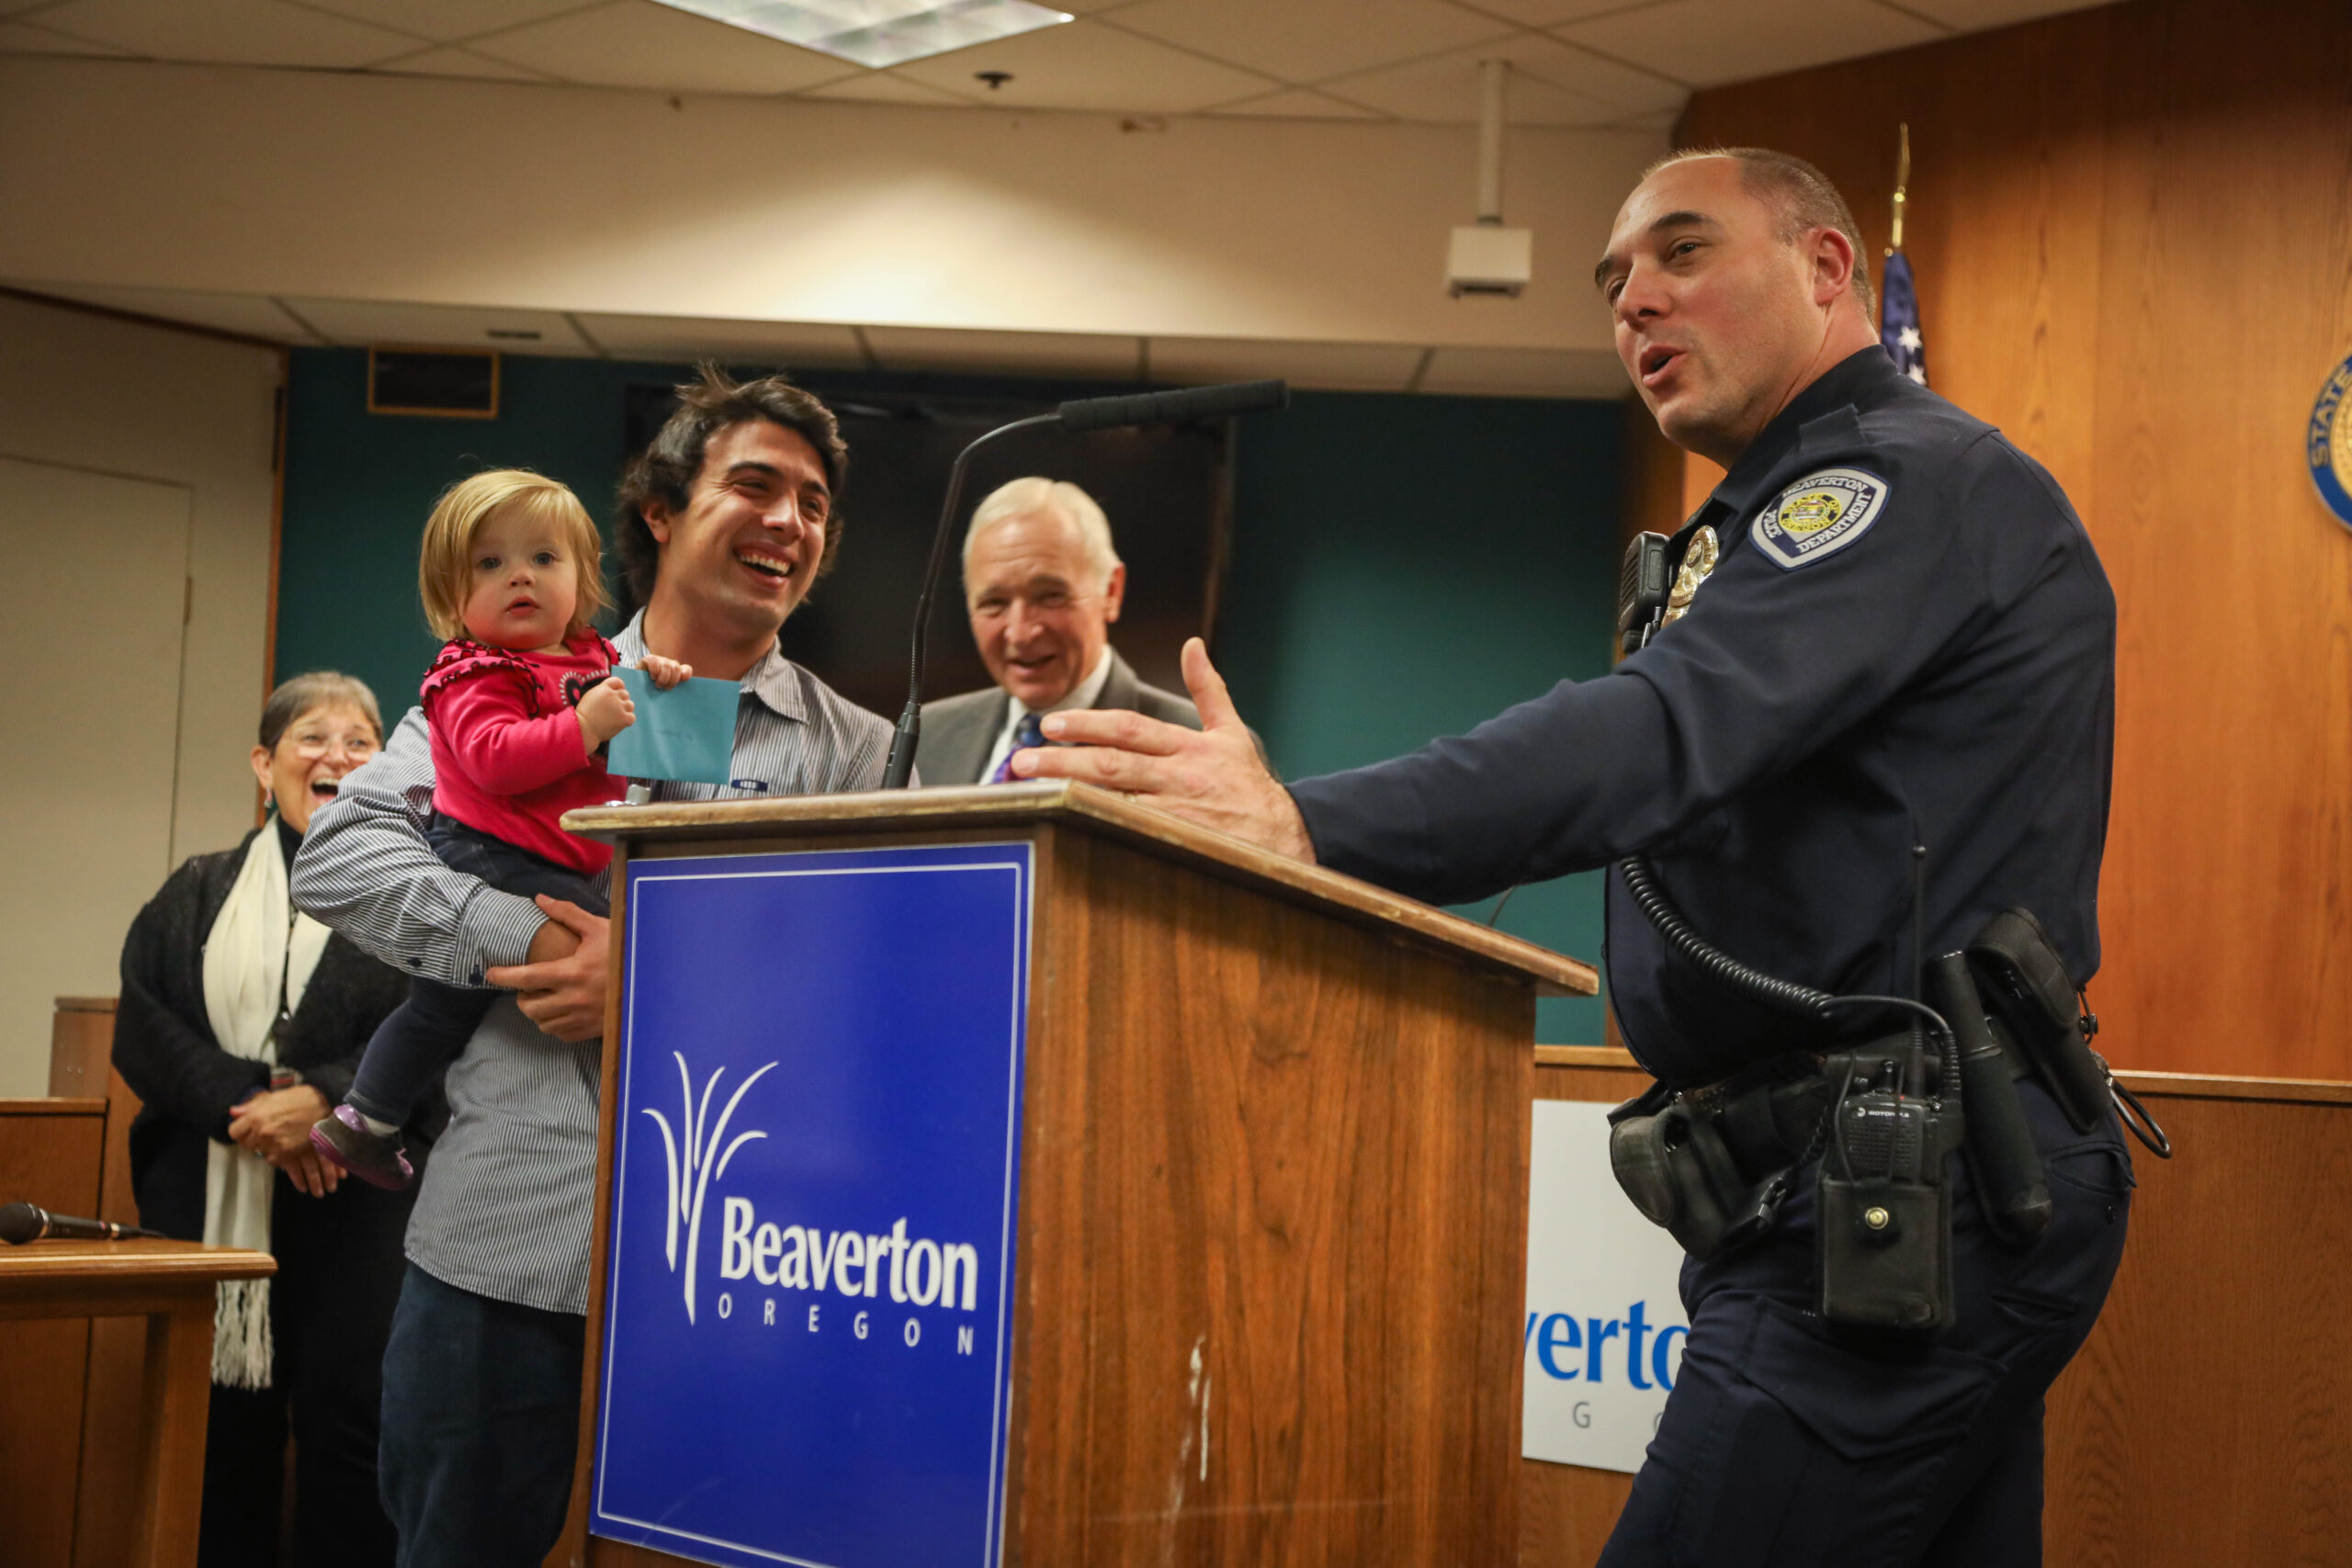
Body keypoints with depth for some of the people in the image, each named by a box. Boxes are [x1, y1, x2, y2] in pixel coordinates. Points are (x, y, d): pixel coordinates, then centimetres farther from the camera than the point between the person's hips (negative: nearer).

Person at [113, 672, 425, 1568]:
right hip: (207, 1201, 3)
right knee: (223, 1433, 2)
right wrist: (247, 1109, -12)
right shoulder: (197, 894, 17)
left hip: (356, 1202, -2)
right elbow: (142, 1026, 4)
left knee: (347, 1425, -7)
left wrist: (326, 1102, -18)